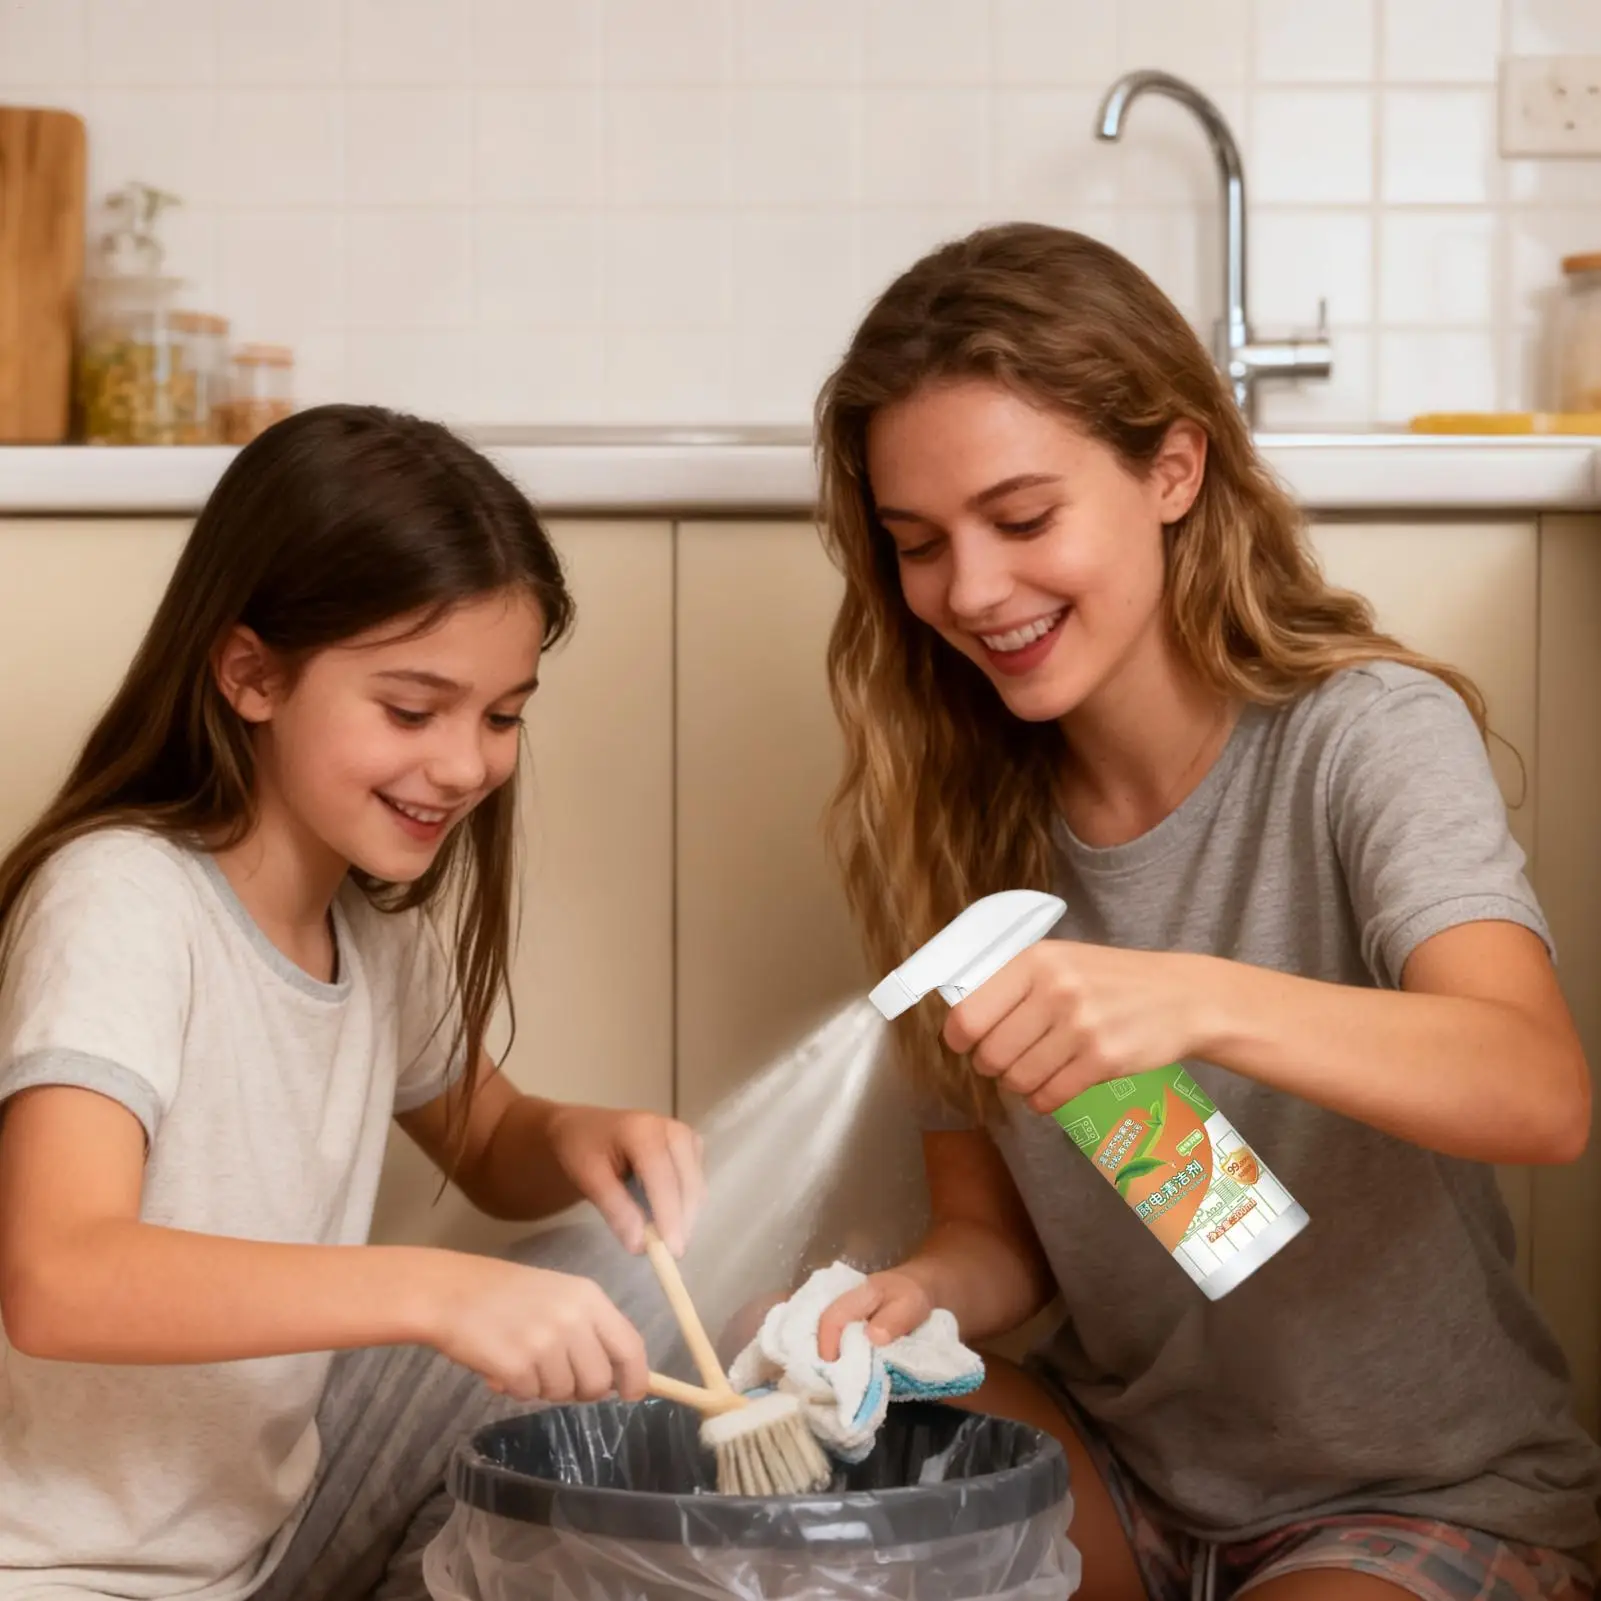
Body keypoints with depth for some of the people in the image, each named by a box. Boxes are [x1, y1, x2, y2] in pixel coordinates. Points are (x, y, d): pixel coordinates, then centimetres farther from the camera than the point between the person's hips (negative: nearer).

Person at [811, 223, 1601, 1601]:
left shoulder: (1368, 732, -16)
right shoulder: (960, 812, -1)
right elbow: (998, 1228, 3)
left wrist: (1197, 1002, -50)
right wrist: (917, 1298, -22)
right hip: (1122, 1462, 4)